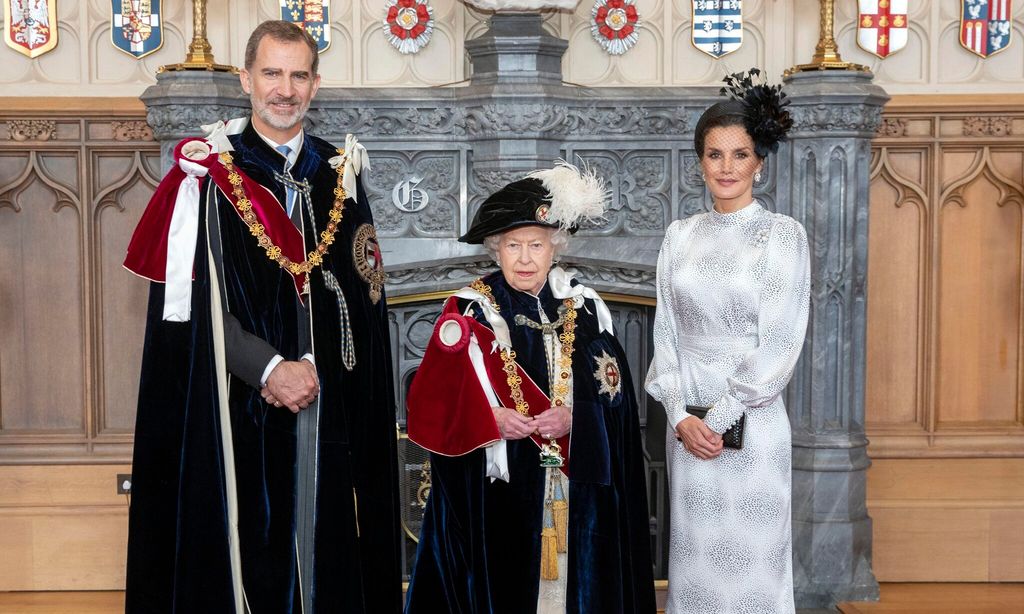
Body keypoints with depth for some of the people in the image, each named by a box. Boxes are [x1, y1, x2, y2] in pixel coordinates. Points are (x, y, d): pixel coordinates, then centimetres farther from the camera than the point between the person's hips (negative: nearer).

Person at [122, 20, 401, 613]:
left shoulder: (341, 174, 10)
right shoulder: (208, 175, -1)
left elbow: (364, 292, 6)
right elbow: (188, 303, -6)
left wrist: (313, 366, -8)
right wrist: (270, 367, -15)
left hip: (331, 404, 3)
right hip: (238, 408, -3)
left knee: (326, 539, 7)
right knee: (248, 544, 1)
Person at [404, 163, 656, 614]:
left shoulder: (584, 309, 7)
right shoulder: (470, 312, 0)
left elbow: (614, 393, 3)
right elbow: (436, 401, -5)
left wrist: (574, 419, -16)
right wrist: (491, 420, -21)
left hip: (576, 491, 2)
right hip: (495, 489, -2)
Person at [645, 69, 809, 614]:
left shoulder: (783, 234, -5)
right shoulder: (680, 235, 7)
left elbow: (778, 345, -10)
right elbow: (666, 333, 5)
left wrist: (719, 419, -12)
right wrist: (682, 416, -7)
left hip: (752, 424, -3)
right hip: (686, 423, 4)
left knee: (749, 562, 4)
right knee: (693, 559, 10)